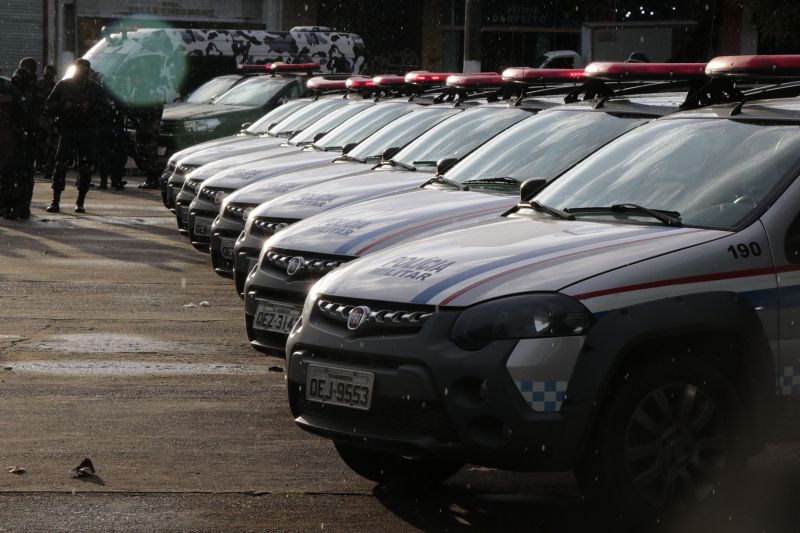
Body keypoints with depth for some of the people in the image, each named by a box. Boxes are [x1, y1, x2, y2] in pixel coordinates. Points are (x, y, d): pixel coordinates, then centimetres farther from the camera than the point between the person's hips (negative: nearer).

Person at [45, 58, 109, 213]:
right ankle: (55, 201, -6)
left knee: (85, 167, -1)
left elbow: (104, 107, 6)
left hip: (87, 131, 1)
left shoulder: (95, 88, 9)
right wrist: (62, 106, -12)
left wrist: (90, 108, -12)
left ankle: (80, 202, 10)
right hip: (67, 129, -1)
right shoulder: (63, 85, 6)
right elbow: (49, 105, 7)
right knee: (61, 164, -9)